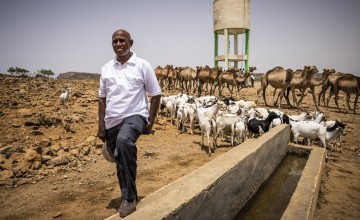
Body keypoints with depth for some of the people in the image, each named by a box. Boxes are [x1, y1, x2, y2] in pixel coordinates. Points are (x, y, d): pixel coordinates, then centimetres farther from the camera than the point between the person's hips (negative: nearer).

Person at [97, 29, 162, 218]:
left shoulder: (142, 65, -3)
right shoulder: (106, 68, 8)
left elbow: (156, 94, 0)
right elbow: (102, 98, 12)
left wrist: (150, 123, -2)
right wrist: (101, 126, 7)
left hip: (135, 116, -5)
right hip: (112, 121, 5)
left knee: (124, 141, -36)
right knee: (120, 162, 13)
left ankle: (129, 198, -23)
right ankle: (128, 198, 36)